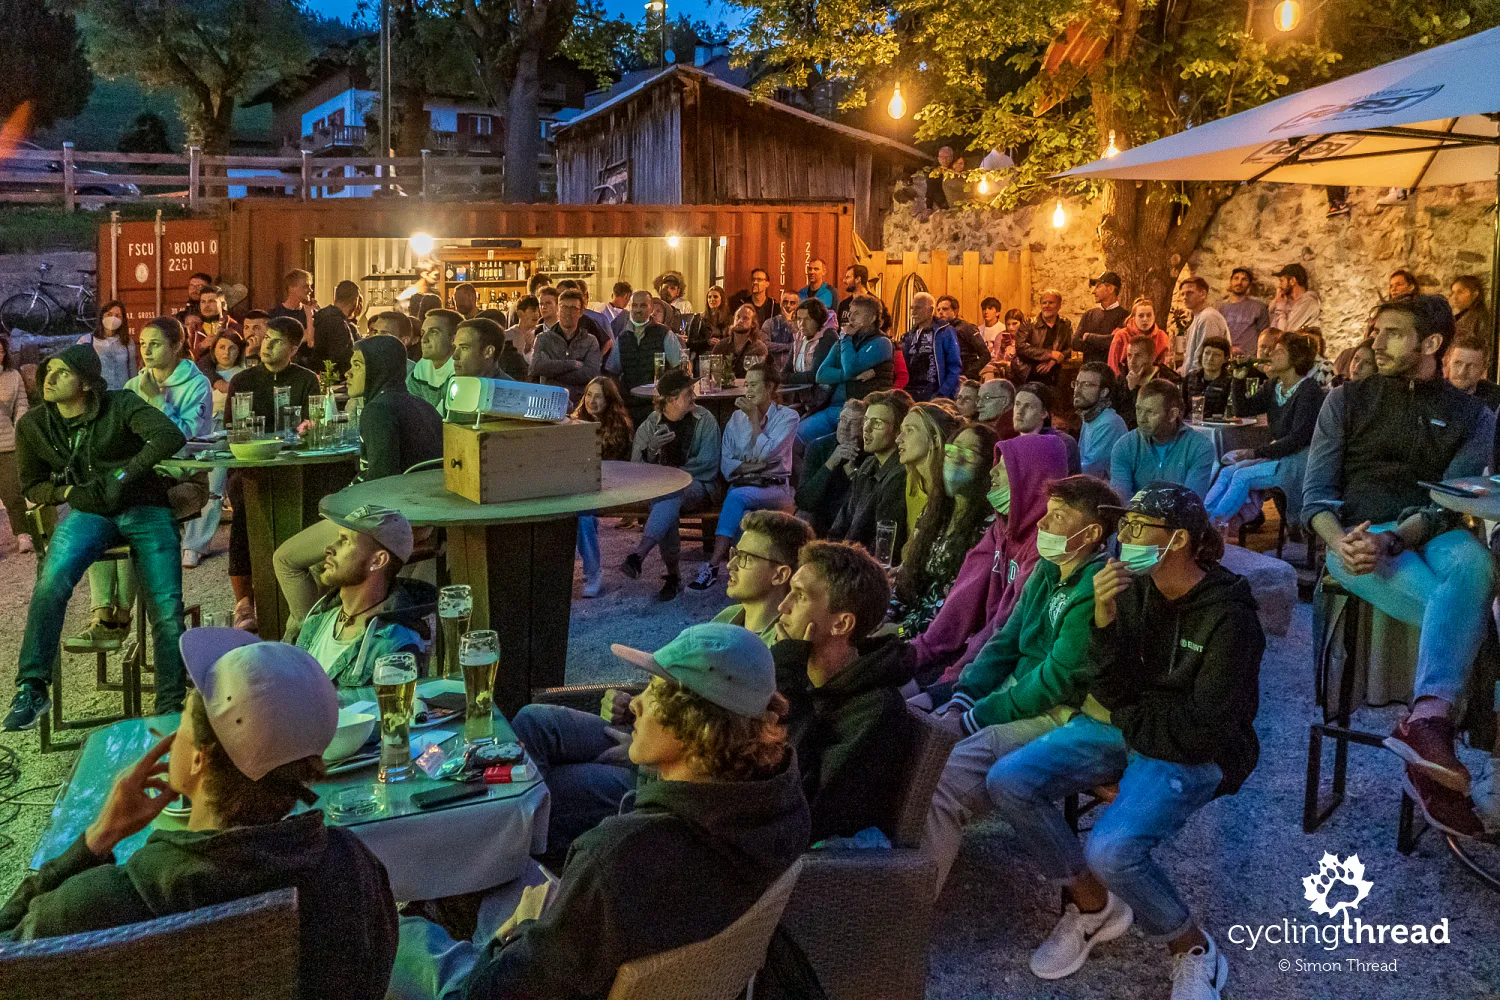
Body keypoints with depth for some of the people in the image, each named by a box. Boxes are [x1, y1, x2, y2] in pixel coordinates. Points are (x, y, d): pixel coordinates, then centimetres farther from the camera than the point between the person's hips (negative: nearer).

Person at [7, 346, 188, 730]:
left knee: (167, 608, -15)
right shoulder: (32, 424, 4)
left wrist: (124, 474, -30)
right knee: (52, 581, -29)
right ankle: (31, 689, -20)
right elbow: (31, 485, 15)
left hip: (145, 509, -2)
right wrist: (69, 492, -6)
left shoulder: (121, 406, -9)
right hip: (87, 511, 2)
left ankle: (170, 708, -2)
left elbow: (170, 436, -24)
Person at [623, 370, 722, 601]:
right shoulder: (650, 424, 6)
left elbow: (707, 463, -7)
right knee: (662, 496, -36)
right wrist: (651, 449, -19)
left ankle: (638, 556, -51)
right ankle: (673, 575, -29)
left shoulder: (704, 420, 1)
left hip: (697, 486, -2)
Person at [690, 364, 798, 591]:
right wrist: (752, 466, -11)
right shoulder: (737, 417, 13)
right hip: (742, 486, 4)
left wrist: (754, 417, -10)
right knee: (740, 515, -33)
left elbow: (765, 454, -14)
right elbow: (725, 464, 8)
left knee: (736, 496, -34)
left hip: (774, 487, -4)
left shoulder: (787, 416, 0)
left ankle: (713, 565, -40)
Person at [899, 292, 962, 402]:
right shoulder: (909, 336, 17)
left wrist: (942, 395, -15)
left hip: (934, 396, -5)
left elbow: (955, 368, -7)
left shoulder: (945, 332, -1)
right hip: (910, 396, 5)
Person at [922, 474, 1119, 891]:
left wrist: (976, 718, -15)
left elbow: (1060, 679, -21)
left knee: (943, 782, -26)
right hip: (1014, 692, 9)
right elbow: (1005, 641, 12)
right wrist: (960, 702, -2)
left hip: (1061, 715, -9)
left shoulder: (1097, 589, -20)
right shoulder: (1047, 570, 8)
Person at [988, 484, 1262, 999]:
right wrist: (1105, 623, -23)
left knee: (1112, 849, -30)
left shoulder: (1229, 617, -18)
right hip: (1123, 729, 6)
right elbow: (1116, 694, -7)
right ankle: (1093, 904, 8)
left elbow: (1204, 733, -18)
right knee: (1008, 781, -11)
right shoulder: (1134, 589, -5)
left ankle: (1194, 950, 0)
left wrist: (1128, 715, -6)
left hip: (1192, 756, -6)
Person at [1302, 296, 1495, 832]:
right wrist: (1339, 540, -18)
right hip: (1358, 536, -1)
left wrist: (1392, 539, -22)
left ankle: (1426, 721, -49)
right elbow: (1315, 490, 5)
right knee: (1460, 610, -33)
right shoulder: (1347, 399, 12)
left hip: (1433, 537, 1)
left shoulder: (1470, 415, 13)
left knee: (1474, 564, -39)